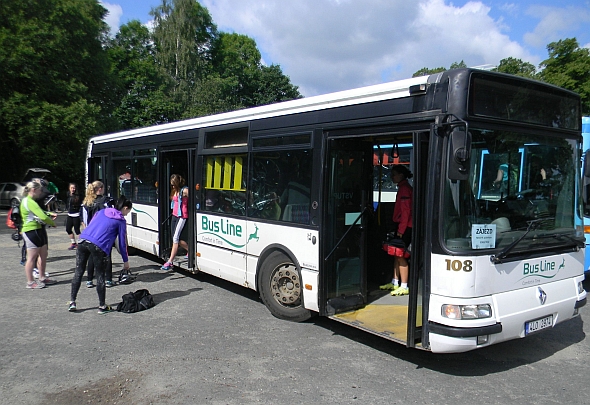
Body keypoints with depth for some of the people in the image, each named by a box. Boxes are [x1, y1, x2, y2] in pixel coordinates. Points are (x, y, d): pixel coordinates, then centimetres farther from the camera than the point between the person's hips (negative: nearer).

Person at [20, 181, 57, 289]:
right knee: (32, 257, -2)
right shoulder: (29, 202, -18)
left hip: (39, 230, 11)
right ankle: (30, 282, 8)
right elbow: (43, 217, -25)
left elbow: (40, 213, 24)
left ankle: (42, 278, 26)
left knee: (43, 255, 15)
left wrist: (49, 214, 5)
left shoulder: (31, 201, 16)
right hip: (31, 231, -11)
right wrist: (53, 223, -9)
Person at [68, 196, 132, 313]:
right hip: (98, 246, -5)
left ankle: (72, 302, 20)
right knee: (100, 275, 6)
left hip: (82, 241, 5)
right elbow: (122, 242, 11)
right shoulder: (121, 221, 9)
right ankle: (102, 306, 14)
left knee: (78, 272, 14)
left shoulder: (102, 211, 23)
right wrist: (126, 261, 19)